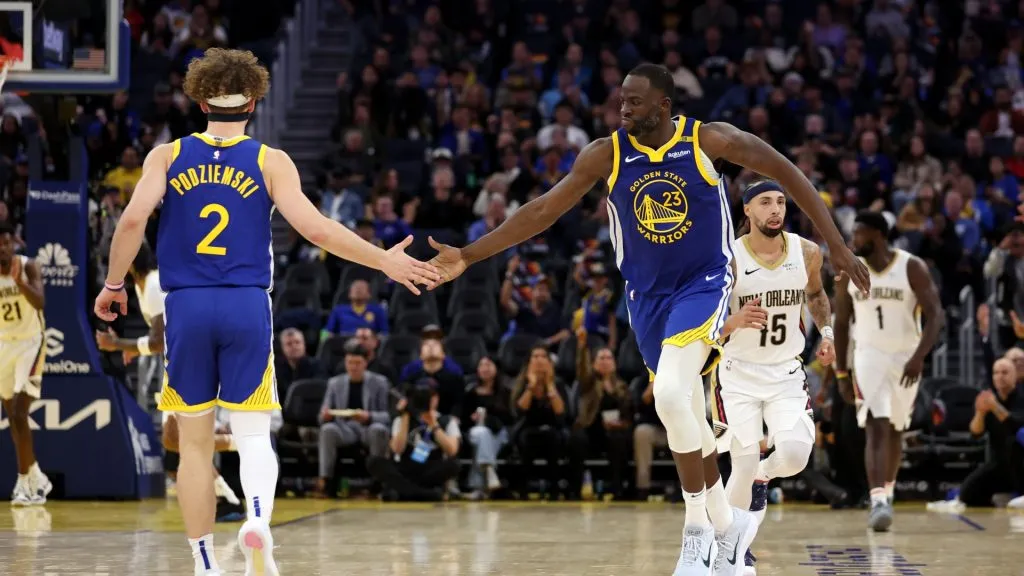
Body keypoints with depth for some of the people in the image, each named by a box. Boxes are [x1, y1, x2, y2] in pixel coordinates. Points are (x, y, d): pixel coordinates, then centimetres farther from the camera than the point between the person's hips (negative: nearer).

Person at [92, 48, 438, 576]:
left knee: (195, 443, 9)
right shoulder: (270, 162, 2)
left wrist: (114, 284, 5)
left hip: (187, 307, 1)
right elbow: (315, 228, -6)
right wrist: (385, 261, 2)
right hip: (247, 307, -1)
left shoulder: (168, 156, 5)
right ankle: (257, 523, -26)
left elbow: (133, 218, -8)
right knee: (253, 434, 4)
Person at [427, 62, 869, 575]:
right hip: (647, 295, 4)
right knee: (685, 414, 11)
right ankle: (727, 523, 31)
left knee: (671, 395, -25)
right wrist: (469, 255, -10)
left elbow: (787, 173, -6)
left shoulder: (710, 140, -13)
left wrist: (835, 244, -9)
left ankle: (697, 528, -11)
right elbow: (544, 210, -4)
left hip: (703, 283, -4)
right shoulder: (606, 154, -6)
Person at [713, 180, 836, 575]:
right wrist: (735, 321, -31)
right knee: (744, 468, -8)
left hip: (787, 372, 2)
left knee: (795, 455, -18)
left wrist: (827, 331, 4)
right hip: (740, 374, -2)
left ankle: (762, 476, 19)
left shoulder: (807, 253, -4)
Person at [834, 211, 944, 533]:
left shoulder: (912, 268, -10)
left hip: (905, 358, 0)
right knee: (876, 427, -17)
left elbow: (936, 316, -15)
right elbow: (841, 323, 7)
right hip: (869, 355, 0)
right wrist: (841, 373, 4)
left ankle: (887, 491, 37)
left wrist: (919, 357, -27)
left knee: (895, 430, 14)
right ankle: (878, 502, -26)